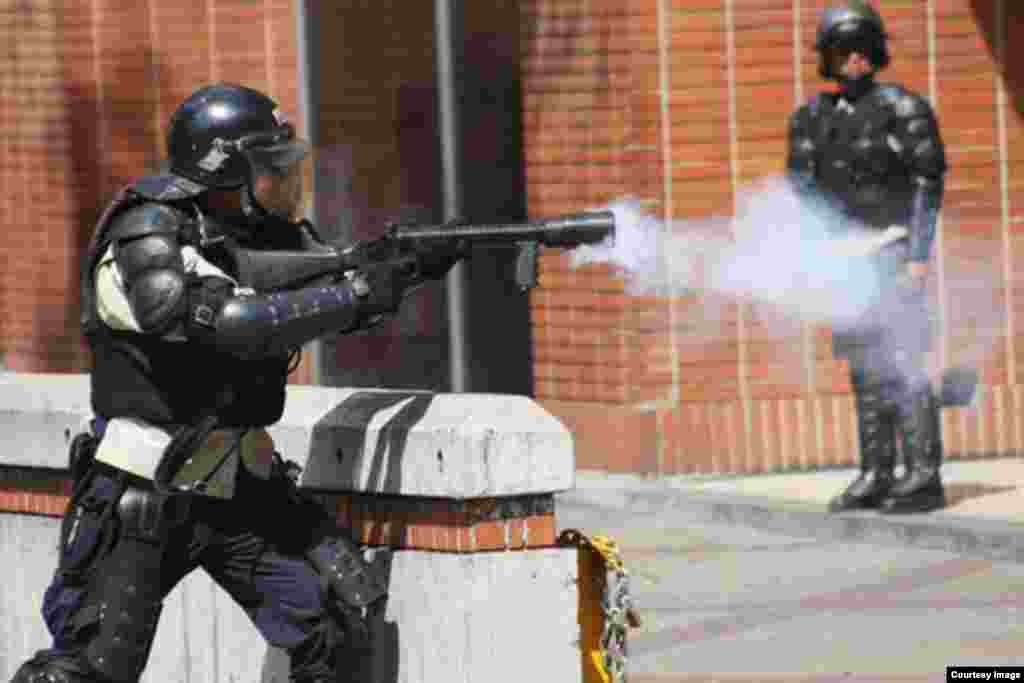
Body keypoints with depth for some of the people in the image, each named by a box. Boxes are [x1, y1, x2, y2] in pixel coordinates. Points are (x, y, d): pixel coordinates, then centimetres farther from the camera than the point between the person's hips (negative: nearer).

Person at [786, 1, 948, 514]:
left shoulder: (902, 108, -6)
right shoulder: (812, 118, 11)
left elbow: (927, 183, -9)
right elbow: (803, 190, 14)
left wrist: (918, 258, -15)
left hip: (891, 254, -6)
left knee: (902, 365, -11)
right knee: (864, 370, 7)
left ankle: (924, 477, -10)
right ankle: (876, 477, 11)